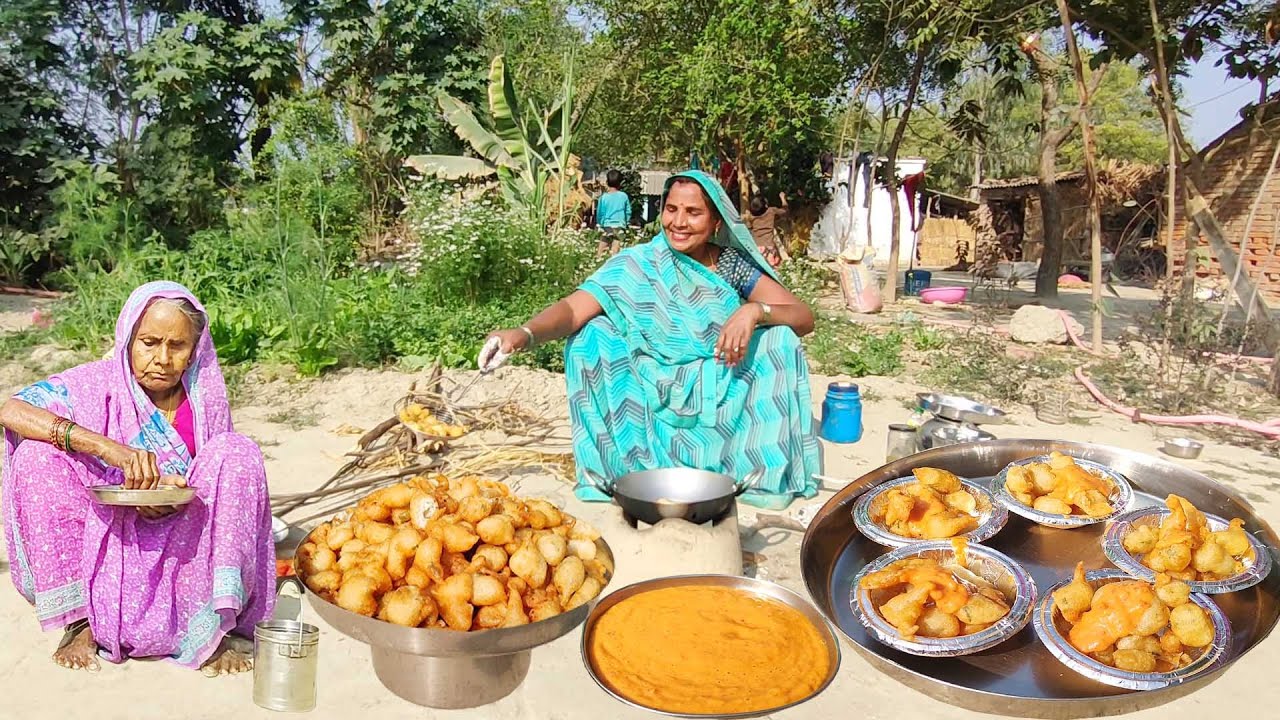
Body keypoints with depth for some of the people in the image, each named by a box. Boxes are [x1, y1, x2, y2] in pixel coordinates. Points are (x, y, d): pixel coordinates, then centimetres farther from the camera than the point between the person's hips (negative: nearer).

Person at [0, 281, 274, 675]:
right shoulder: (99, 384, -6)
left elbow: (223, 479, 3)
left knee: (238, 451, -22)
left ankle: (215, 630, -23)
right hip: (107, 550, 0)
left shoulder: (207, 400, -2)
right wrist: (108, 447, -35)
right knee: (37, 453, -19)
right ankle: (78, 622, -13)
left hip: (181, 554, 1)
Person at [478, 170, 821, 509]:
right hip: (655, 403, -1)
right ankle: (630, 469, -6)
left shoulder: (735, 265, -4)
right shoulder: (638, 266, -8)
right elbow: (573, 309, -21)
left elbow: (804, 318, -9)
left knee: (778, 337, -18)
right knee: (592, 334, -19)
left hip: (722, 406, 1)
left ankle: (768, 474, -5)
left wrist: (756, 310, -30)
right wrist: (524, 334, -42)